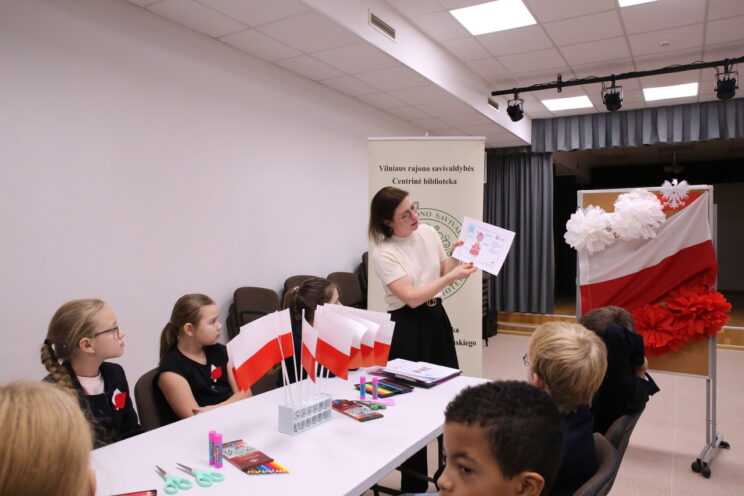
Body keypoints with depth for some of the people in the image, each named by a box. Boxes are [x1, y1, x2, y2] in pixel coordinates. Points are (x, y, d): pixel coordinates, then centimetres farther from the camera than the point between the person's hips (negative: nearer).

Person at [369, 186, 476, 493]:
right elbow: (412, 297, -21)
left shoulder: (428, 232, 1)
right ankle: (414, 484, 23)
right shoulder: (382, 253, -16)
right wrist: (453, 277, -23)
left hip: (437, 319, 6)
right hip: (407, 328, -6)